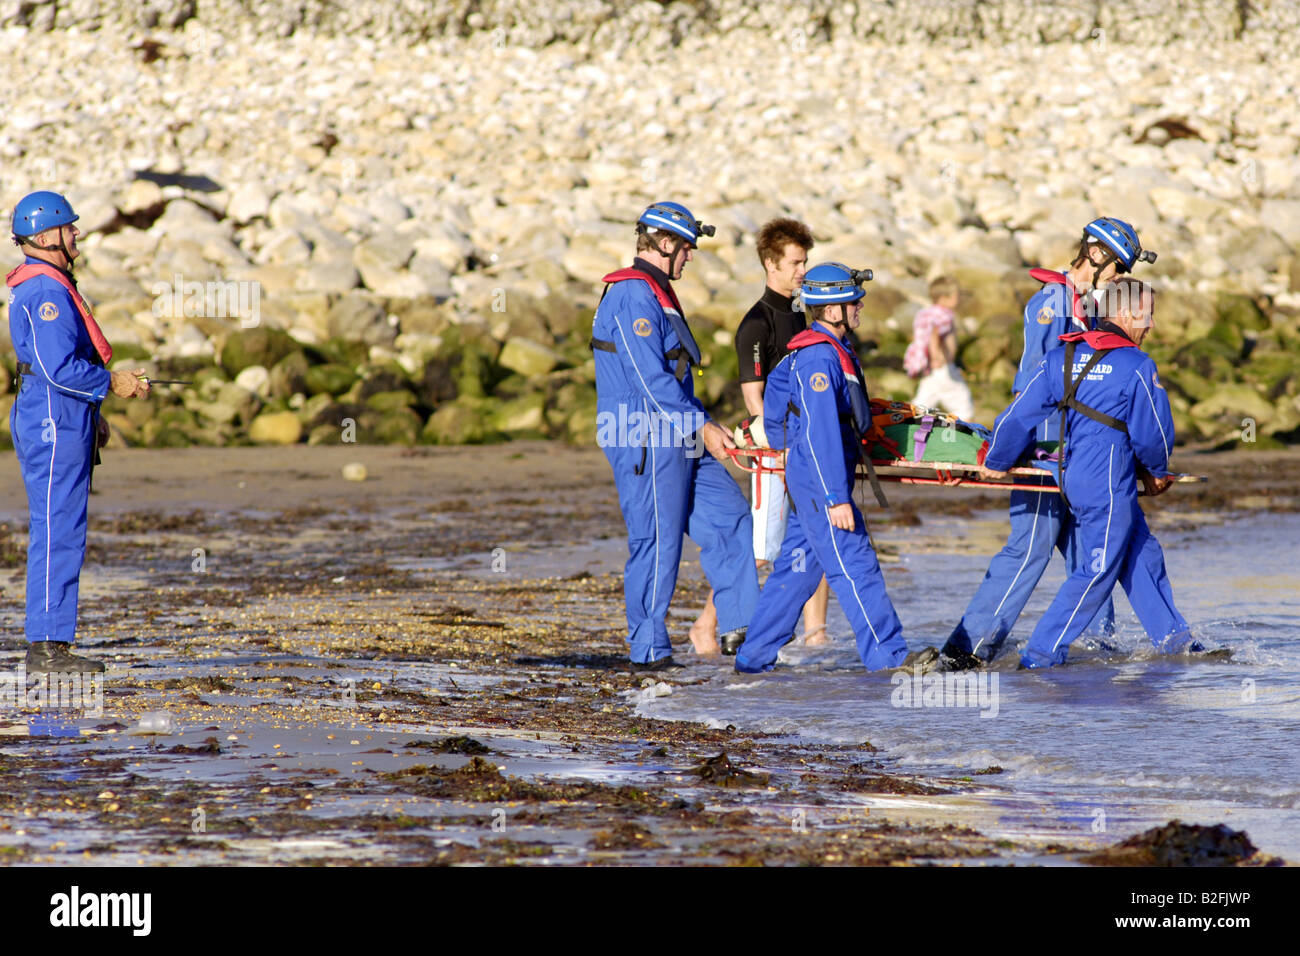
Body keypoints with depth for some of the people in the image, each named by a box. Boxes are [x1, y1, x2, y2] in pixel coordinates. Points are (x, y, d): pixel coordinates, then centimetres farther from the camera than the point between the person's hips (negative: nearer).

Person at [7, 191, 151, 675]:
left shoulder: (49, 287, 19)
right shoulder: (46, 291, -16)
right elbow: (58, 367, -23)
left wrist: (91, 414, 23)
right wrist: (112, 383, -11)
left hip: (63, 422, 11)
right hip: (55, 423, -11)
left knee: (61, 534, 11)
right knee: (57, 534, -10)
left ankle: (50, 645, 13)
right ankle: (46, 648, -9)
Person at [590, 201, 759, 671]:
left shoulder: (654, 293, 19)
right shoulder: (633, 295, -15)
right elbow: (650, 378, -21)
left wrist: (703, 424, 18)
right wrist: (701, 425, -18)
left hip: (676, 438, 10)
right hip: (646, 439, -10)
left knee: (729, 518, 7)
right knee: (657, 542, -6)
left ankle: (739, 625, 8)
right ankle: (648, 650, 1)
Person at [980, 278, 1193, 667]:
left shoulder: (1062, 357, 7)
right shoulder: (1137, 366, -11)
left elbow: (1020, 415, 6)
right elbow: (1154, 433, -6)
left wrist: (996, 462, 19)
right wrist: (1156, 473, 15)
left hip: (1073, 477, 8)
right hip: (1108, 485, -8)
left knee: (1143, 555, 18)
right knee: (1099, 570, -1)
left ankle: (1173, 639, 26)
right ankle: (1041, 653, -3)